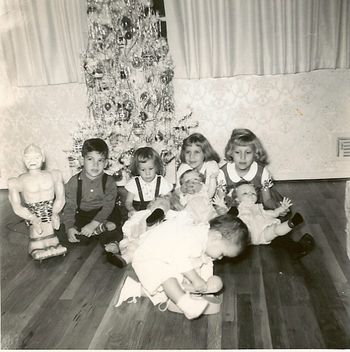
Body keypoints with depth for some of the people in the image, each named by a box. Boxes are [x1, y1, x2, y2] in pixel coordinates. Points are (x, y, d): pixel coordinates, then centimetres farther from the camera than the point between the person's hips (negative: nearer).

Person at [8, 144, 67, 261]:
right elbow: (17, 207, -6)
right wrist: (33, 218, -20)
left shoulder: (53, 175, 1)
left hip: (51, 211, 2)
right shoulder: (19, 181, -6)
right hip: (32, 215, -2)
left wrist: (54, 214, -14)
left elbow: (60, 197, 2)